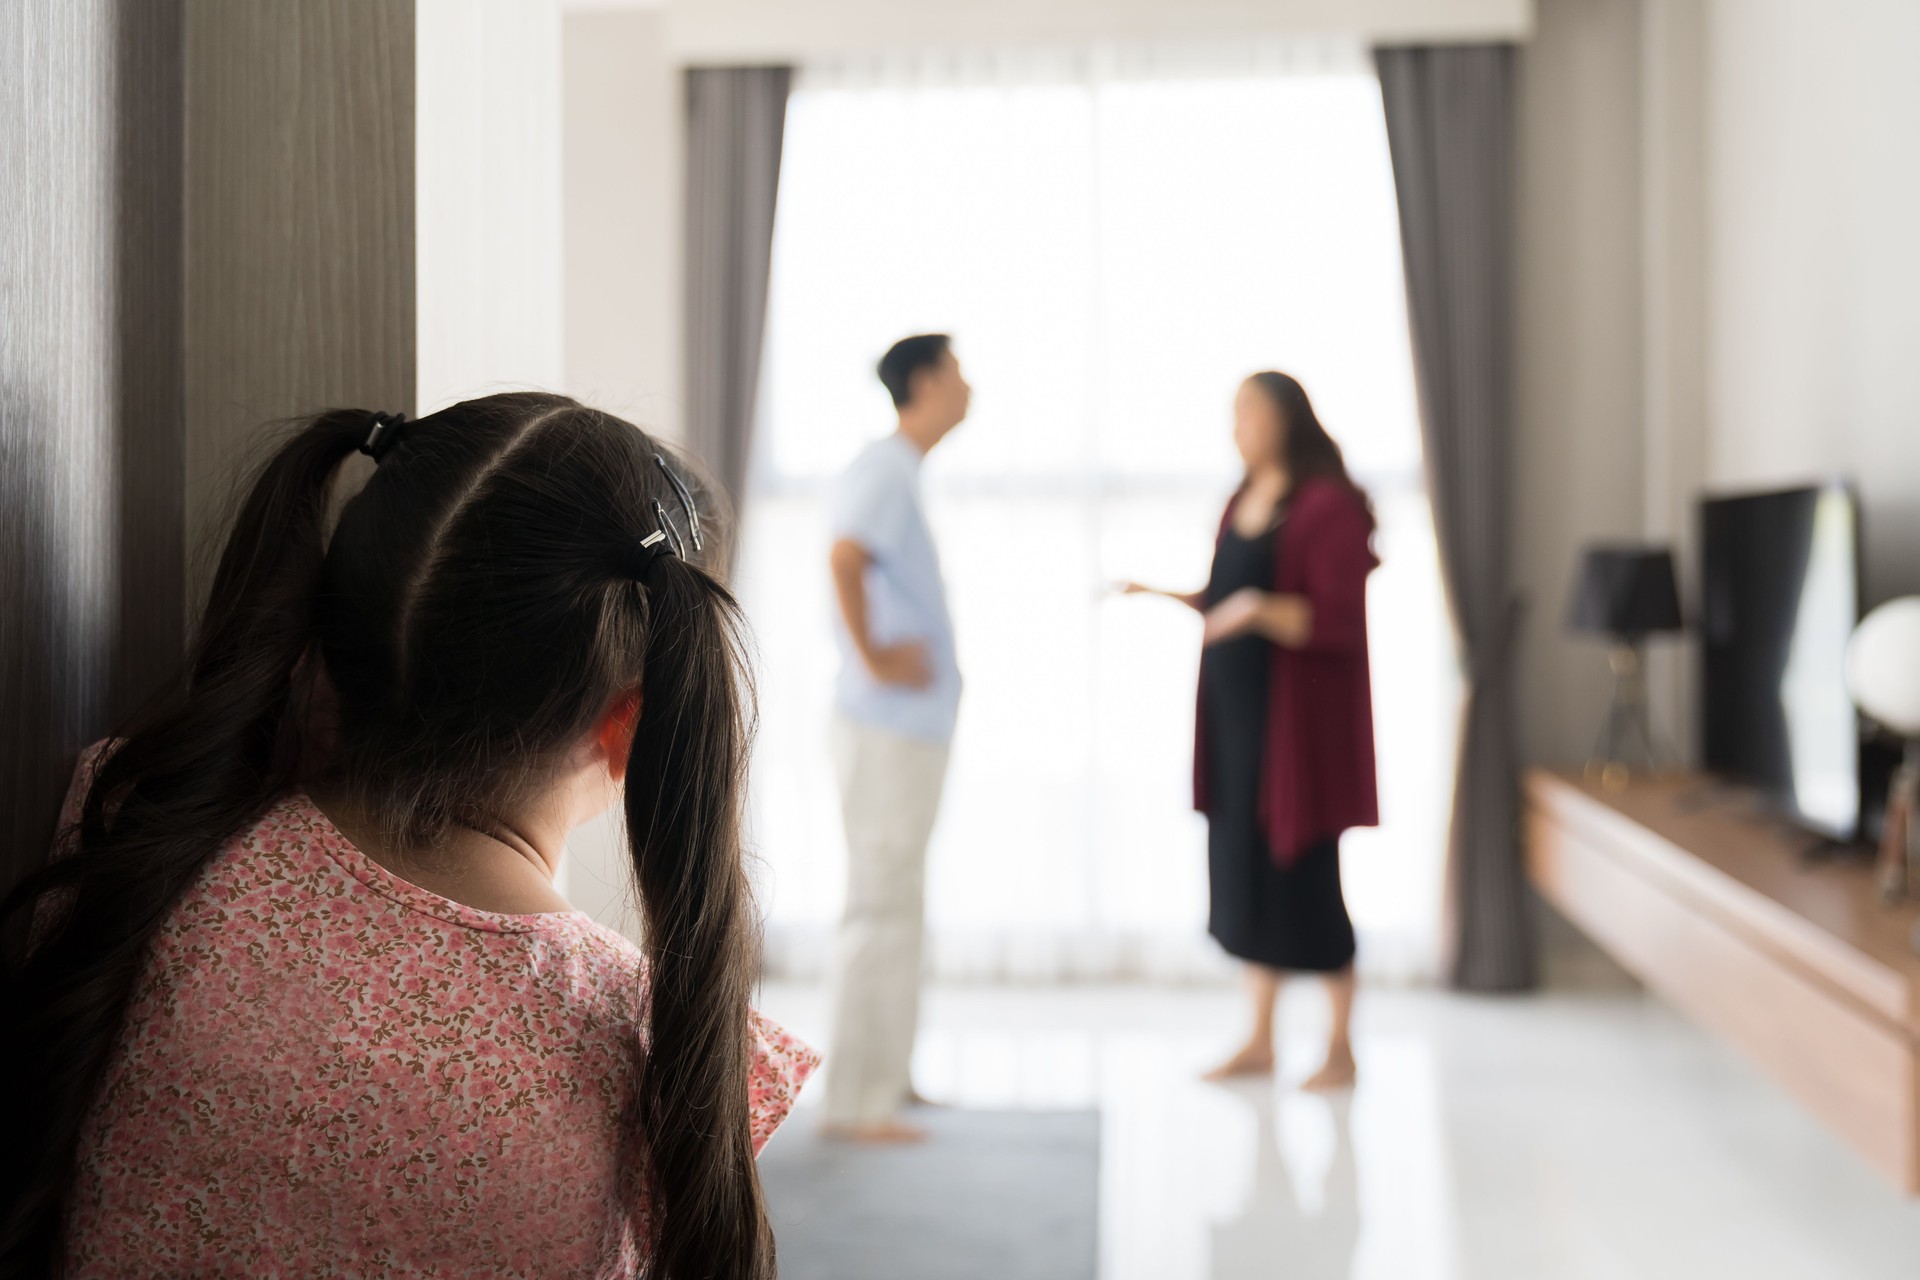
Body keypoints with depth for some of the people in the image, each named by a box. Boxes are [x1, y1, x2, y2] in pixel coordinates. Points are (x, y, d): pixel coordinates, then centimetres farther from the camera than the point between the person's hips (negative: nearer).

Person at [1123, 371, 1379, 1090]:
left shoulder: (1329, 505, -12)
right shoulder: (1243, 502, 12)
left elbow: (1340, 623, -18)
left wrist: (1261, 610, -30)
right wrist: (1168, 595, 7)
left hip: (1297, 718, -7)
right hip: (1235, 709, 8)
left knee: (1302, 878, -2)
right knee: (1244, 873, 9)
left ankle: (1340, 1049, 13)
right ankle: (1260, 1040, 20)